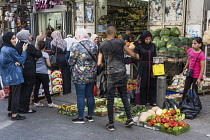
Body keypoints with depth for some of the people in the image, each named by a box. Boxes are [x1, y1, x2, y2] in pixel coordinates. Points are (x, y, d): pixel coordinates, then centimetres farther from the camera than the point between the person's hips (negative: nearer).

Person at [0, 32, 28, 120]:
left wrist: (16, 63, -7)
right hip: (15, 75, -10)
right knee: (16, 95, -3)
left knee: (12, 93, 19)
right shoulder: (10, 50, -20)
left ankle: (10, 111, 28)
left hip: (8, 76, 10)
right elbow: (21, 61, -12)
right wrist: (24, 50, -1)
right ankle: (14, 115, 1)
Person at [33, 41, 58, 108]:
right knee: (46, 88, -1)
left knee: (36, 87, 9)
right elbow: (49, 65, -10)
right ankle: (50, 103, 5)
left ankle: (36, 102, 15)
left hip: (36, 72, 5)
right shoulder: (45, 54, -8)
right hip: (43, 73, -5)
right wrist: (49, 64, 11)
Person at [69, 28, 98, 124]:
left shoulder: (75, 47, -13)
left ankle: (80, 118, 7)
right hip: (92, 75, 5)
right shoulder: (94, 46, 3)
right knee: (90, 95, 12)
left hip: (80, 76, -5)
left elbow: (71, 62, -8)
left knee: (80, 96, 1)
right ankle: (90, 116, 21)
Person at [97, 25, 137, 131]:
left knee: (110, 98, 4)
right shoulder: (120, 42, 1)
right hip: (122, 72, 1)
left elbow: (99, 63, 2)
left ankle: (111, 124, 8)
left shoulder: (102, 46, 4)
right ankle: (129, 118, 13)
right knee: (124, 95, 14)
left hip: (111, 74, -1)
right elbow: (132, 54, 6)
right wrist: (137, 56, 28)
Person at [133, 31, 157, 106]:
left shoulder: (153, 46, 7)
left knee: (152, 84, 7)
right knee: (143, 84, 2)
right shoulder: (139, 46, -5)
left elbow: (155, 56, 12)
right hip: (143, 67, -4)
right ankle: (143, 102, 12)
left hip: (151, 67, 4)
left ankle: (152, 101, 19)